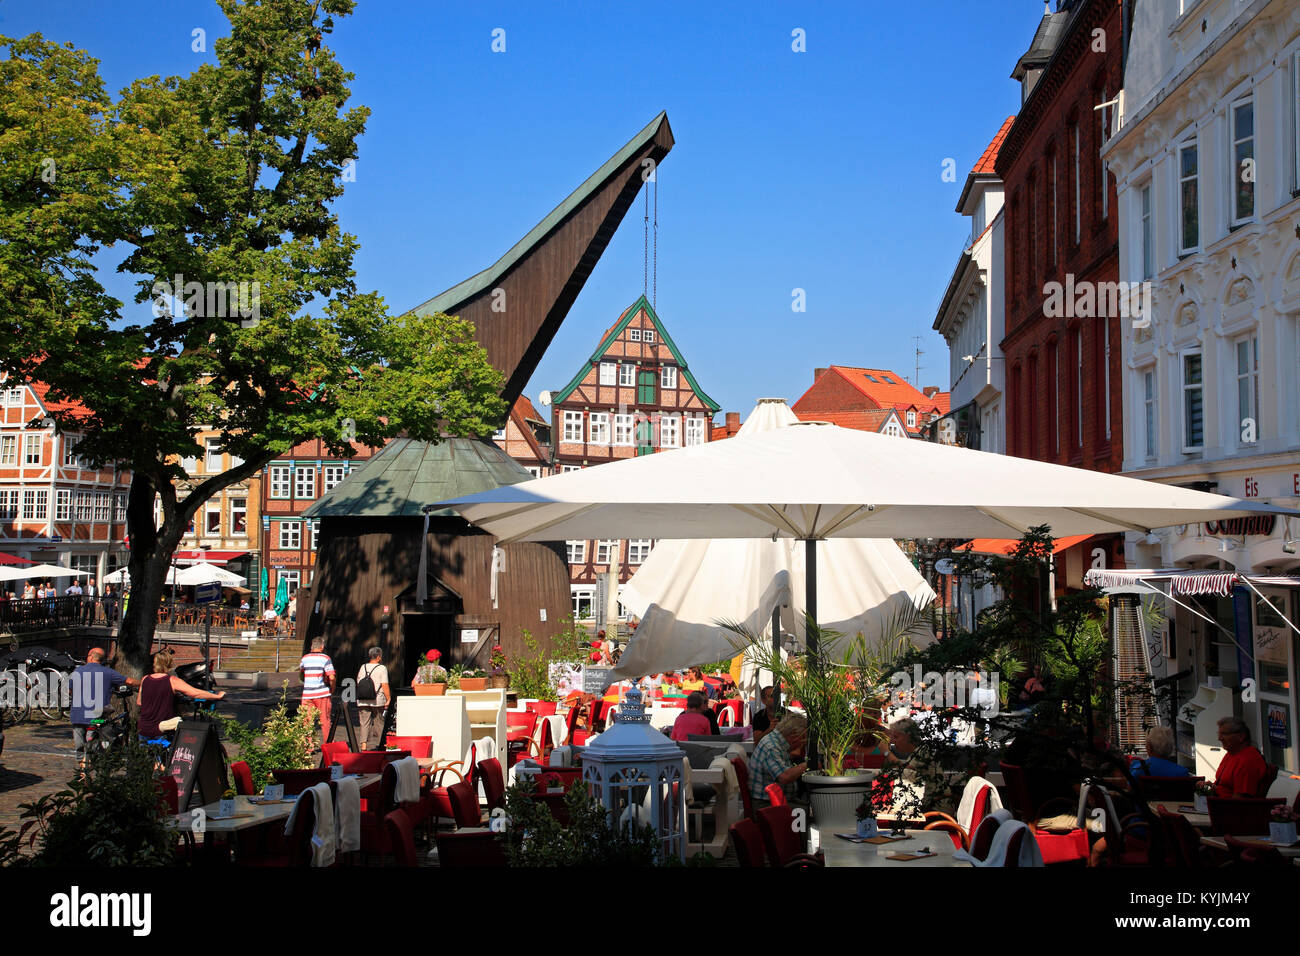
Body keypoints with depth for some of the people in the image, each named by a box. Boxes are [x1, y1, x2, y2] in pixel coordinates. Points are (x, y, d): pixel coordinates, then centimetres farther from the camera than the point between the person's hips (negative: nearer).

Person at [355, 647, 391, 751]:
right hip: (378, 700, -3)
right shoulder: (382, 668, -6)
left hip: (362, 701, 3)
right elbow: (385, 686, -11)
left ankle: (364, 744, -9)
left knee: (364, 723, 4)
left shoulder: (363, 667, 9)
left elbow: (358, 683, 13)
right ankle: (379, 744, 18)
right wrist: (389, 699, -6)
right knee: (378, 723, 10)